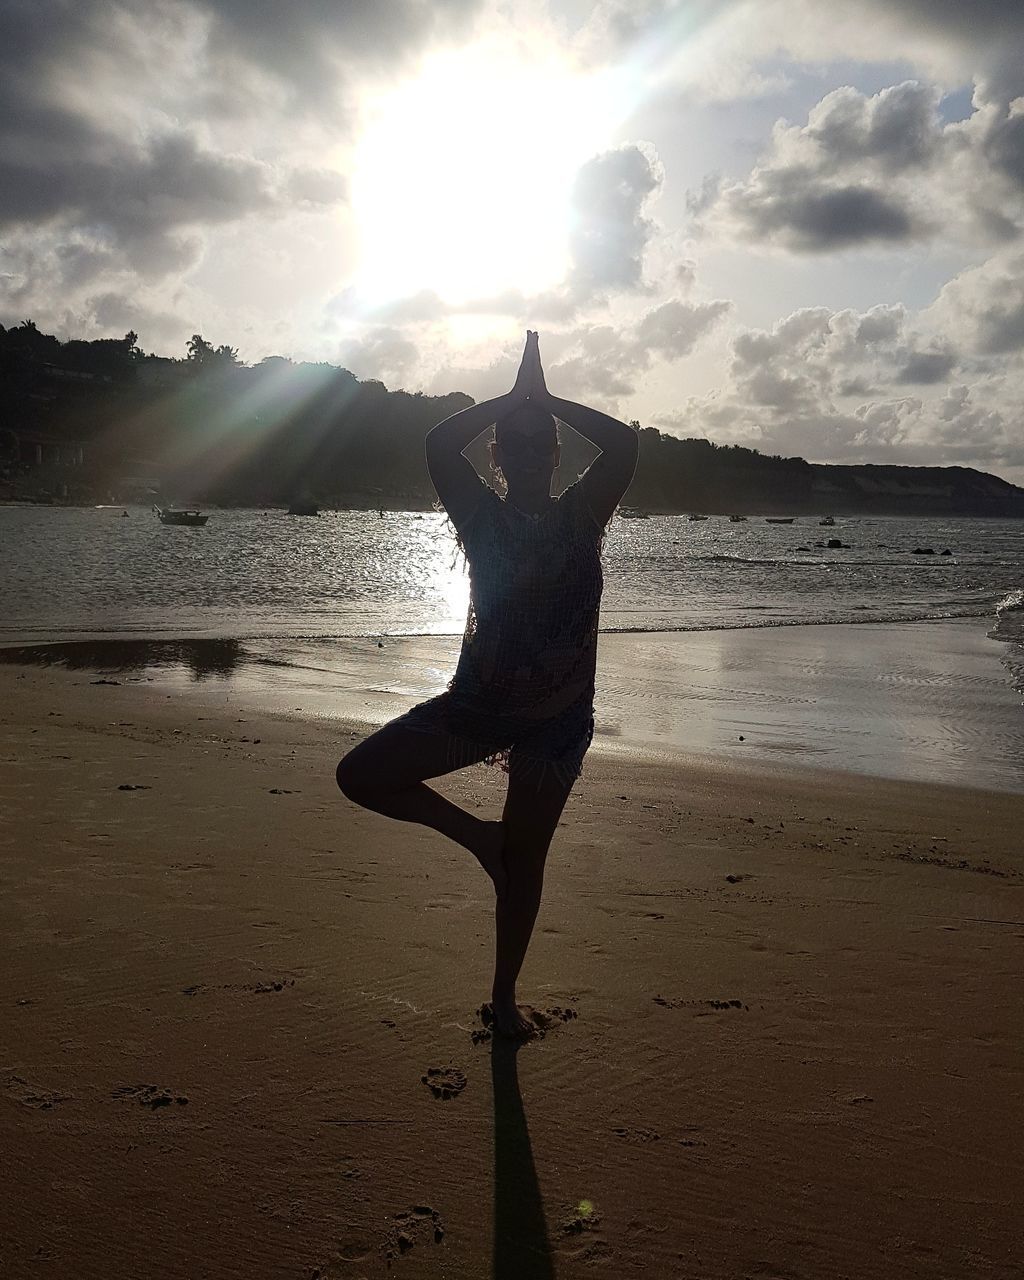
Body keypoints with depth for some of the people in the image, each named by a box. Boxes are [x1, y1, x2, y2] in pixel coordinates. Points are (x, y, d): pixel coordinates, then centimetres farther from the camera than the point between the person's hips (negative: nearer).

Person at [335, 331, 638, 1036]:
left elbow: (624, 442, -15)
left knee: (525, 860, 8)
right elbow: (440, 444, -16)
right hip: (477, 702, 1)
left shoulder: (582, 517, -1)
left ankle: (505, 996, 26)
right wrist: (513, 398, -7)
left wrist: (546, 401, -7)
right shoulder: (484, 517, -1)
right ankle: (478, 834, 10)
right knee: (361, 775, -10)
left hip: (559, 719, -1)